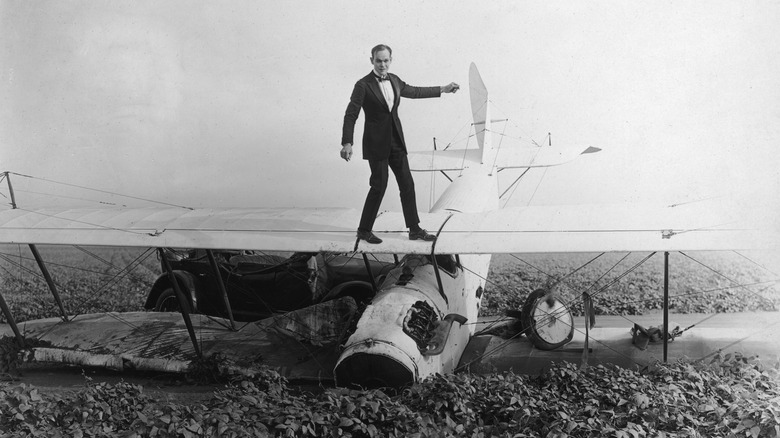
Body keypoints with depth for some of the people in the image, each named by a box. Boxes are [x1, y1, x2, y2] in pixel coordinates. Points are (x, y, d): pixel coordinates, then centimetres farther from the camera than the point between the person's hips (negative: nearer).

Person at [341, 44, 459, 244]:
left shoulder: (394, 80, 8)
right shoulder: (363, 85, -12)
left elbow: (413, 92, 25)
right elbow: (351, 115, -15)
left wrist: (442, 89, 30)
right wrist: (347, 143, -26)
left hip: (396, 141, 6)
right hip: (376, 143, -6)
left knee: (407, 184, 7)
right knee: (379, 186, -4)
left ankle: (414, 229, 17)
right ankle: (364, 230, 12)